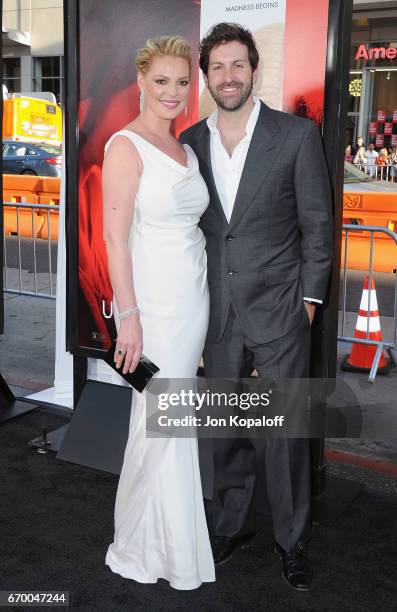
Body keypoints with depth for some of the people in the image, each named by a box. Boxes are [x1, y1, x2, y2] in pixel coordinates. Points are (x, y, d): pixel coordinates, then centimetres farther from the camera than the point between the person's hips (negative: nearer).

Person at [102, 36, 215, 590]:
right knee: (161, 423, 1)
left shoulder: (186, 148, 13)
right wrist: (129, 316, -18)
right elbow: (115, 238, -15)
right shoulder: (126, 146, -11)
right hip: (154, 301, -7)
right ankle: (148, 549, 21)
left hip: (194, 297, 7)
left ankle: (171, 535, 31)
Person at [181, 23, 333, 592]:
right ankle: (231, 523, 34)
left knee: (286, 433, 6)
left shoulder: (298, 135, -4)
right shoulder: (190, 142, 5)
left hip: (279, 311, -3)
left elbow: (317, 223, -1)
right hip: (217, 314, 3)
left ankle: (292, 541, 25)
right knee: (223, 429, 14)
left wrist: (309, 298, -4)